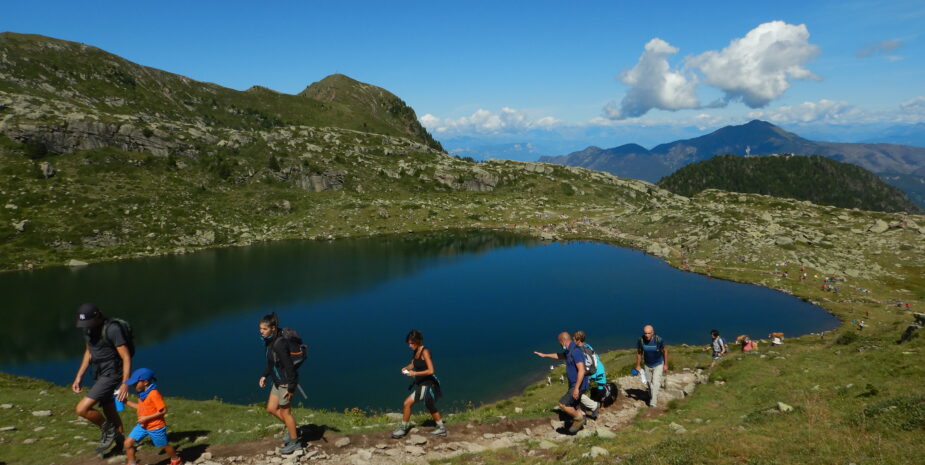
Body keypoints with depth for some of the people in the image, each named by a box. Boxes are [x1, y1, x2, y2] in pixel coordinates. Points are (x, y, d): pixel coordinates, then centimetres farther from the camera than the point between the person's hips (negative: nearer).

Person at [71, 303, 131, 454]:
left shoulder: (113, 329, -22)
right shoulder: (88, 329, 4)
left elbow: (126, 358, -21)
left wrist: (124, 384, -25)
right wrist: (78, 377, 16)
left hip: (111, 375, -9)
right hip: (99, 375, 9)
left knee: (82, 409, -15)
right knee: (110, 412, 18)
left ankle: (108, 430, 7)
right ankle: (120, 443, 34)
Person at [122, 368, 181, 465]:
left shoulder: (154, 393, -26)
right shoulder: (142, 393, 1)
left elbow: (163, 410, -27)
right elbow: (140, 407, 15)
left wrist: (146, 418, -27)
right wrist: (126, 402, 8)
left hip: (156, 427, -8)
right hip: (142, 426, 8)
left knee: (164, 446, 11)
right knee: (128, 443, -1)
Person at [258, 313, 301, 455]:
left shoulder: (279, 344, -27)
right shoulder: (269, 342, 1)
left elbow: (289, 366, -26)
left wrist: (291, 388, -22)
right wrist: (264, 376, 4)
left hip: (286, 382, -9)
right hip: (278, 381, 9)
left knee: (285, 412, 6)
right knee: (271, 409, 17)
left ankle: (294, 442, 24)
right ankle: (291, 429, 35)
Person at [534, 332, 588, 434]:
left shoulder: (575, 351, -23)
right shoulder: (569, 351, 9)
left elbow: (581, 370, -29)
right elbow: (559, 355, 32)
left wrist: (576, 388, -29)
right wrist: (544, 355, 38)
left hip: (579, 385, -10)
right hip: (573, 384, 10)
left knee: (563, 404, -15)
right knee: (573, 408, 18)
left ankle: (579, 419, 2)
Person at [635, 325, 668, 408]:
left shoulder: (658, 340, -27)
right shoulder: (640, 340, -21)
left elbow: (665, 351, -9)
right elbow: (639, 353, -4)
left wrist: (666, 365, -4)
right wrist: (637, 366, 3)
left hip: (658, 365, -3)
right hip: (648, 365, 3)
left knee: (655, 383, -13)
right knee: (649, 383, 15)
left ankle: (653, 402, -9)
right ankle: (651, 397, 37)